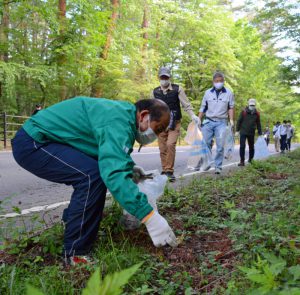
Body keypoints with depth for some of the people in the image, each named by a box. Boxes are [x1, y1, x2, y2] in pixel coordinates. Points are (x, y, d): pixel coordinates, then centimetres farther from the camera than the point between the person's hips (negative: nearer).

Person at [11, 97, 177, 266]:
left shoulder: (121, 113, 9)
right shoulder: (119, 120, -24)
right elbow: (114, 173, -37)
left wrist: (129, 167, 9)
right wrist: (150, 216, -38)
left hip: (40, 140, 10)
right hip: (32, 144, -10)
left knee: (99, 172, 11)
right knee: (92, 175, -25)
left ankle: (71, 221, 25)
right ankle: (75, 253, -14)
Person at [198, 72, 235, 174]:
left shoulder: (228, 93, 5)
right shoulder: (208, 92, 9)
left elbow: (231, 107, 7)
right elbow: (203, 108, 11)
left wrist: (231, 120, -5)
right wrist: (198, 120, 5)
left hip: (221, 122, -2)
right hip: (208, 121, 2)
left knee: (220, 146, -5)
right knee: (205, 144, 0)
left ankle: (218, 166, 3)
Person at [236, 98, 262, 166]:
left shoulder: (257, 114, 4)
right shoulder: (243, 112, -4)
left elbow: (258, 124, 10)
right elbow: (239, 121, 0)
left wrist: (260, 133, 9)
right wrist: (237, 130, -4)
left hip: (251, 133, 3)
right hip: (243, 132, -3)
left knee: (251, 147, 12)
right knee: (242, 146, -10)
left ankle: (251, 159, 29)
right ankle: (242, 161, -6)